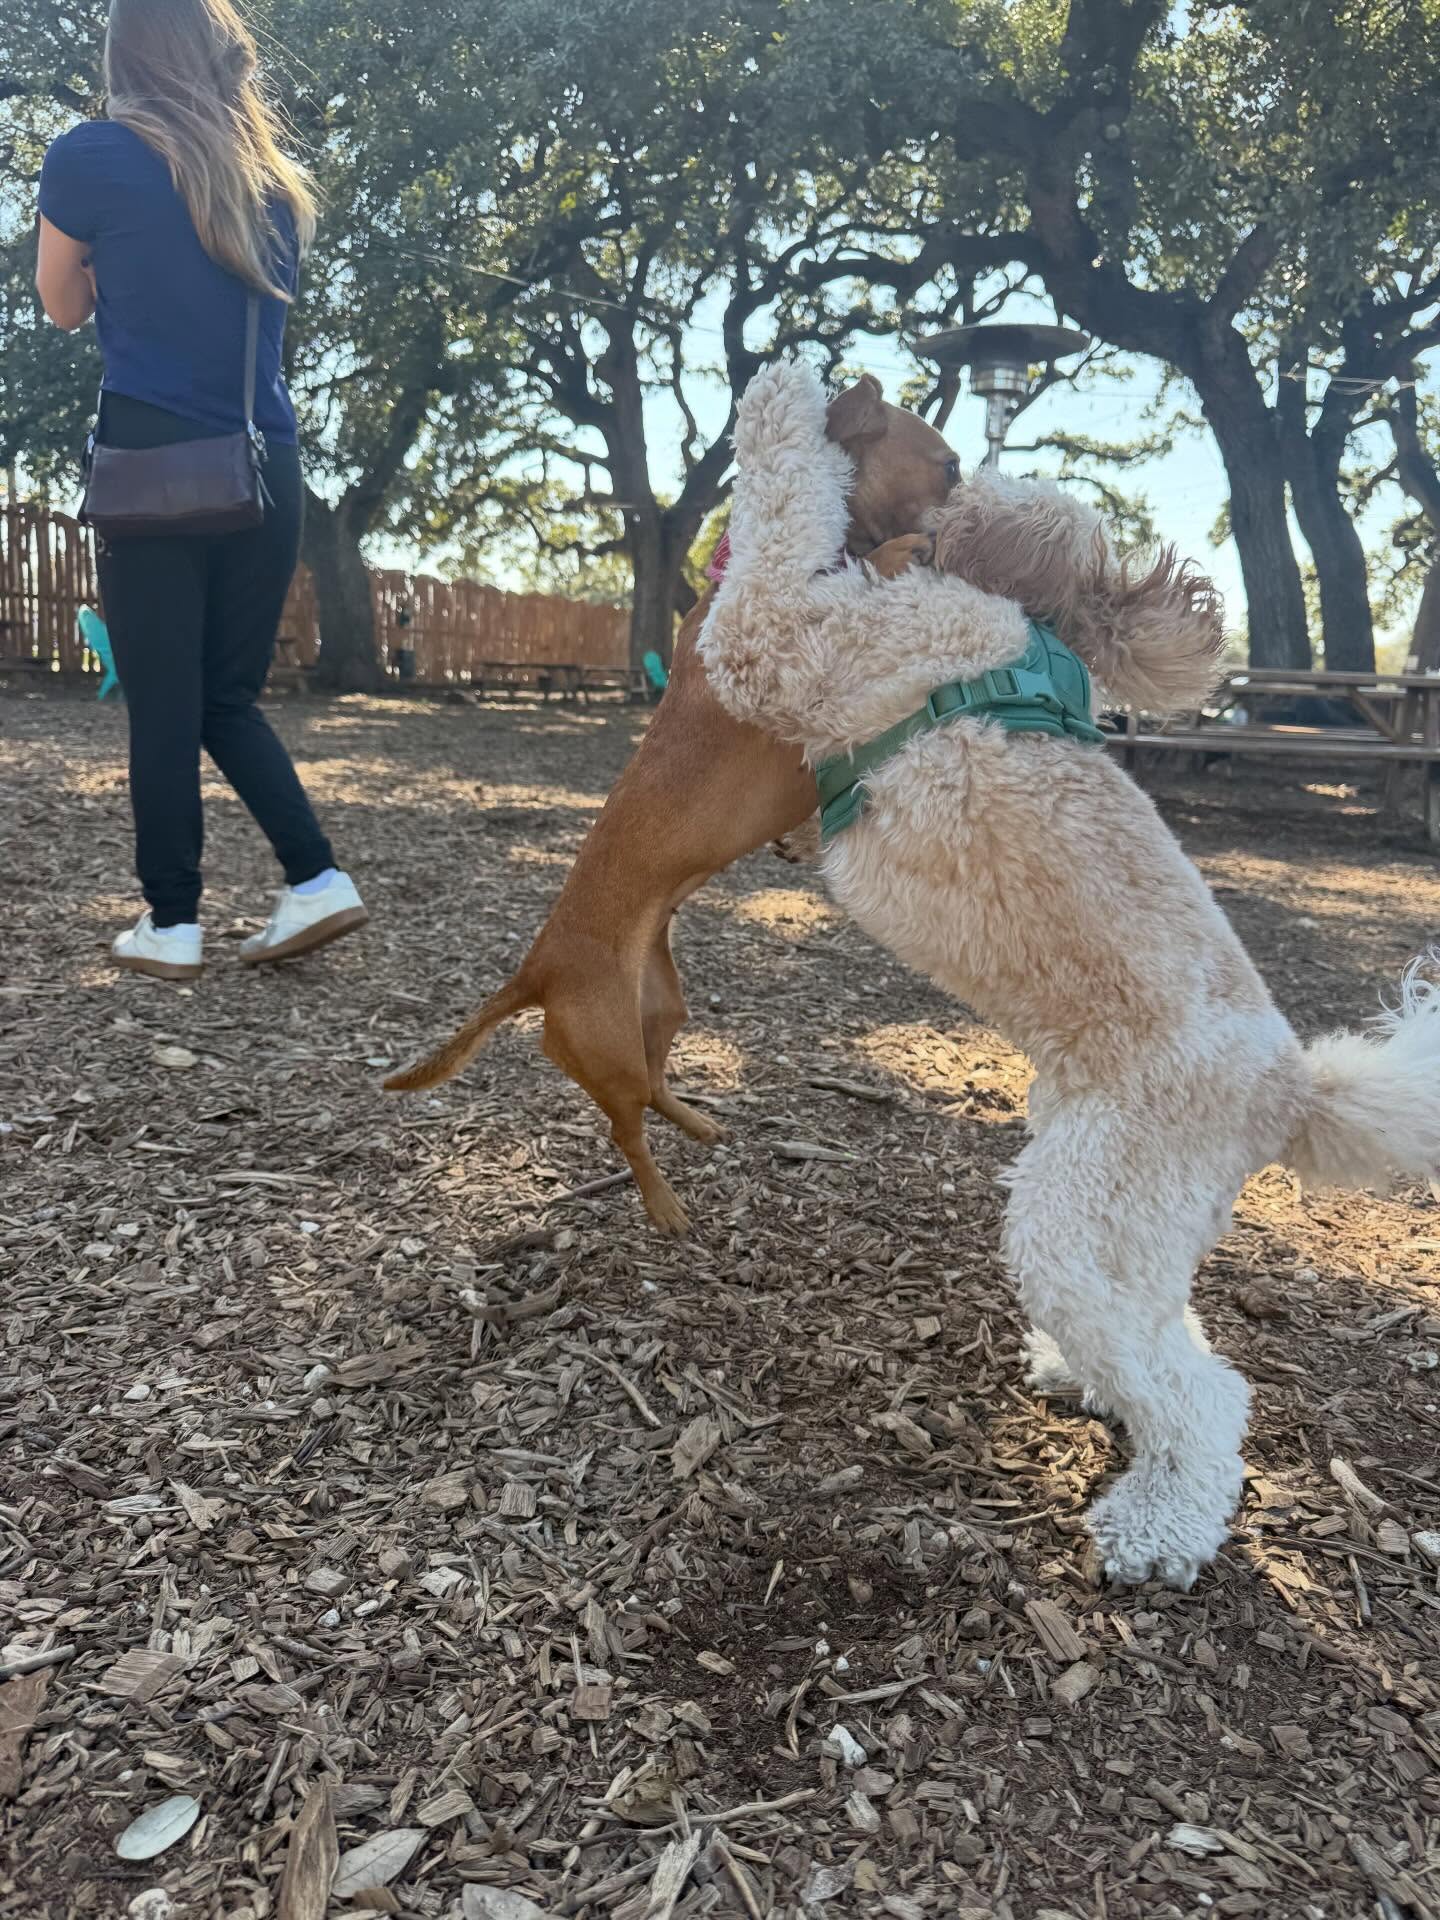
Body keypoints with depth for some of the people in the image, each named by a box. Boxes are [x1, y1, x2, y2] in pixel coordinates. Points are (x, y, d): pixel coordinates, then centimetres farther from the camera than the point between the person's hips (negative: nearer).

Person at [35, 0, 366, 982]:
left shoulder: (90, 157, 0)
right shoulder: (277, 179, 13)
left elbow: (65, 306, 13)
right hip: (268, 469, 4)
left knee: (163, 706, 1)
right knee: (229, 697, 14)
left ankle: (173, 926, 5)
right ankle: (318, 879, 3)